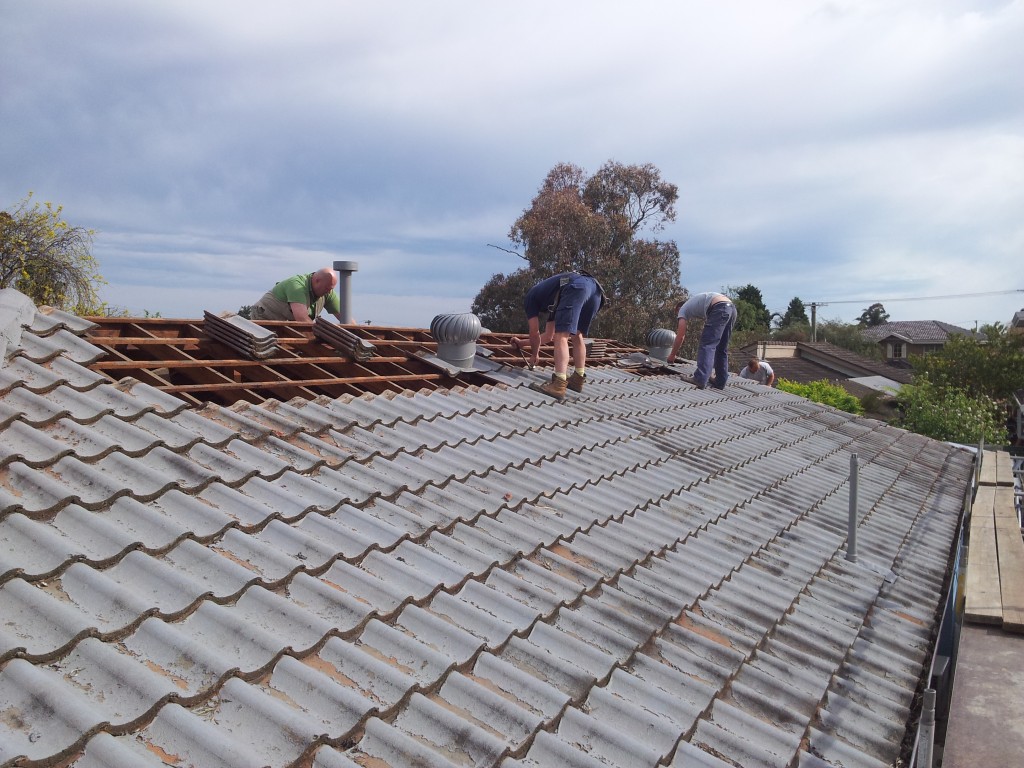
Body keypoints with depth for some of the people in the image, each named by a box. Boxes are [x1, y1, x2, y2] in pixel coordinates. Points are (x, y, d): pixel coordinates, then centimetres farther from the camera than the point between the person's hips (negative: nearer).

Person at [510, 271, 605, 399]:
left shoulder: (529, 298, 25)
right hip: (595, 288, 8)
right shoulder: (551, 302, 42)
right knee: (577, 336, 22)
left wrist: (534, 354, 39)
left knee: (561, 336, -10)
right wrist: (522, 343, 57)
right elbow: (549, 336, 46)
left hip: (576, 287, -8)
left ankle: (559, 386, -21)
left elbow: (534, 332, 22)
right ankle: (578, 379, 22)